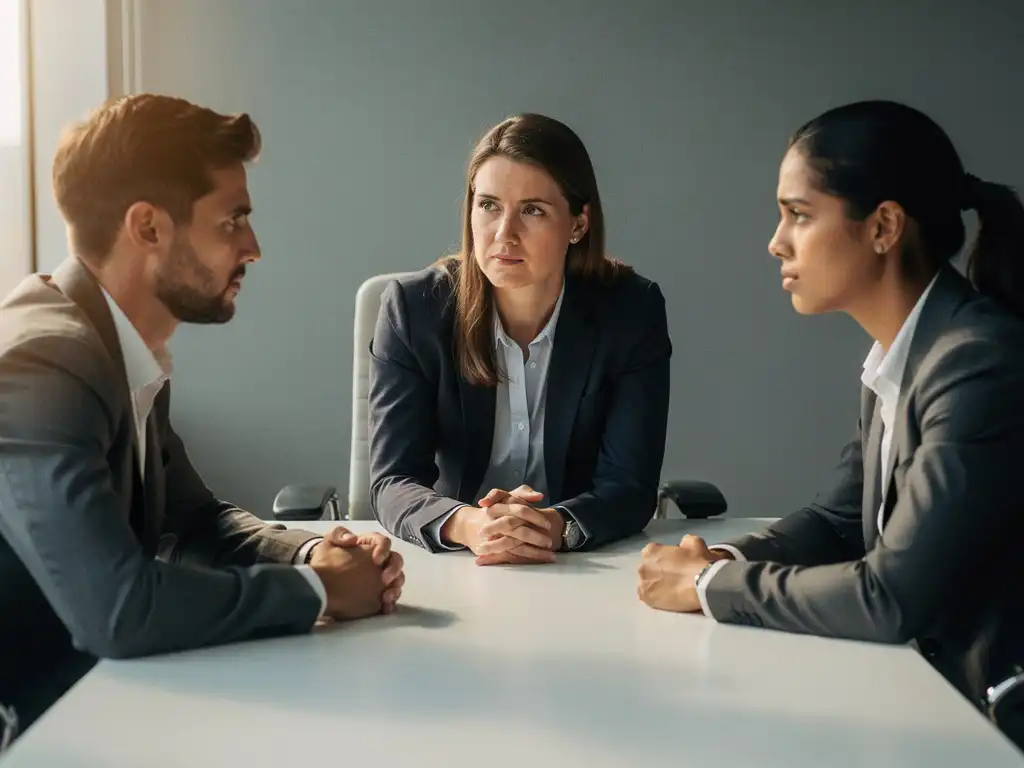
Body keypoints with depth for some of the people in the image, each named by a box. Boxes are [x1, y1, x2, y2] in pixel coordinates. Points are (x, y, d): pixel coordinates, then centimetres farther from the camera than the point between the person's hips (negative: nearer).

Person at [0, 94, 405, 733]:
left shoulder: (126, 350, 2)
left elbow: (195, 519, 12)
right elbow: (117, 608, -31)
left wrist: (311, 553, -6)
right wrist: (314, 587, -17)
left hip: (90, 689, 8)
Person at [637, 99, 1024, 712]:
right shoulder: (899, 357, 4)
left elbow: (892, 599, -23)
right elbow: (840, 519, 11)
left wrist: (711, 585, -13)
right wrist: (721, 560, -5)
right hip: (925, 674, 6)